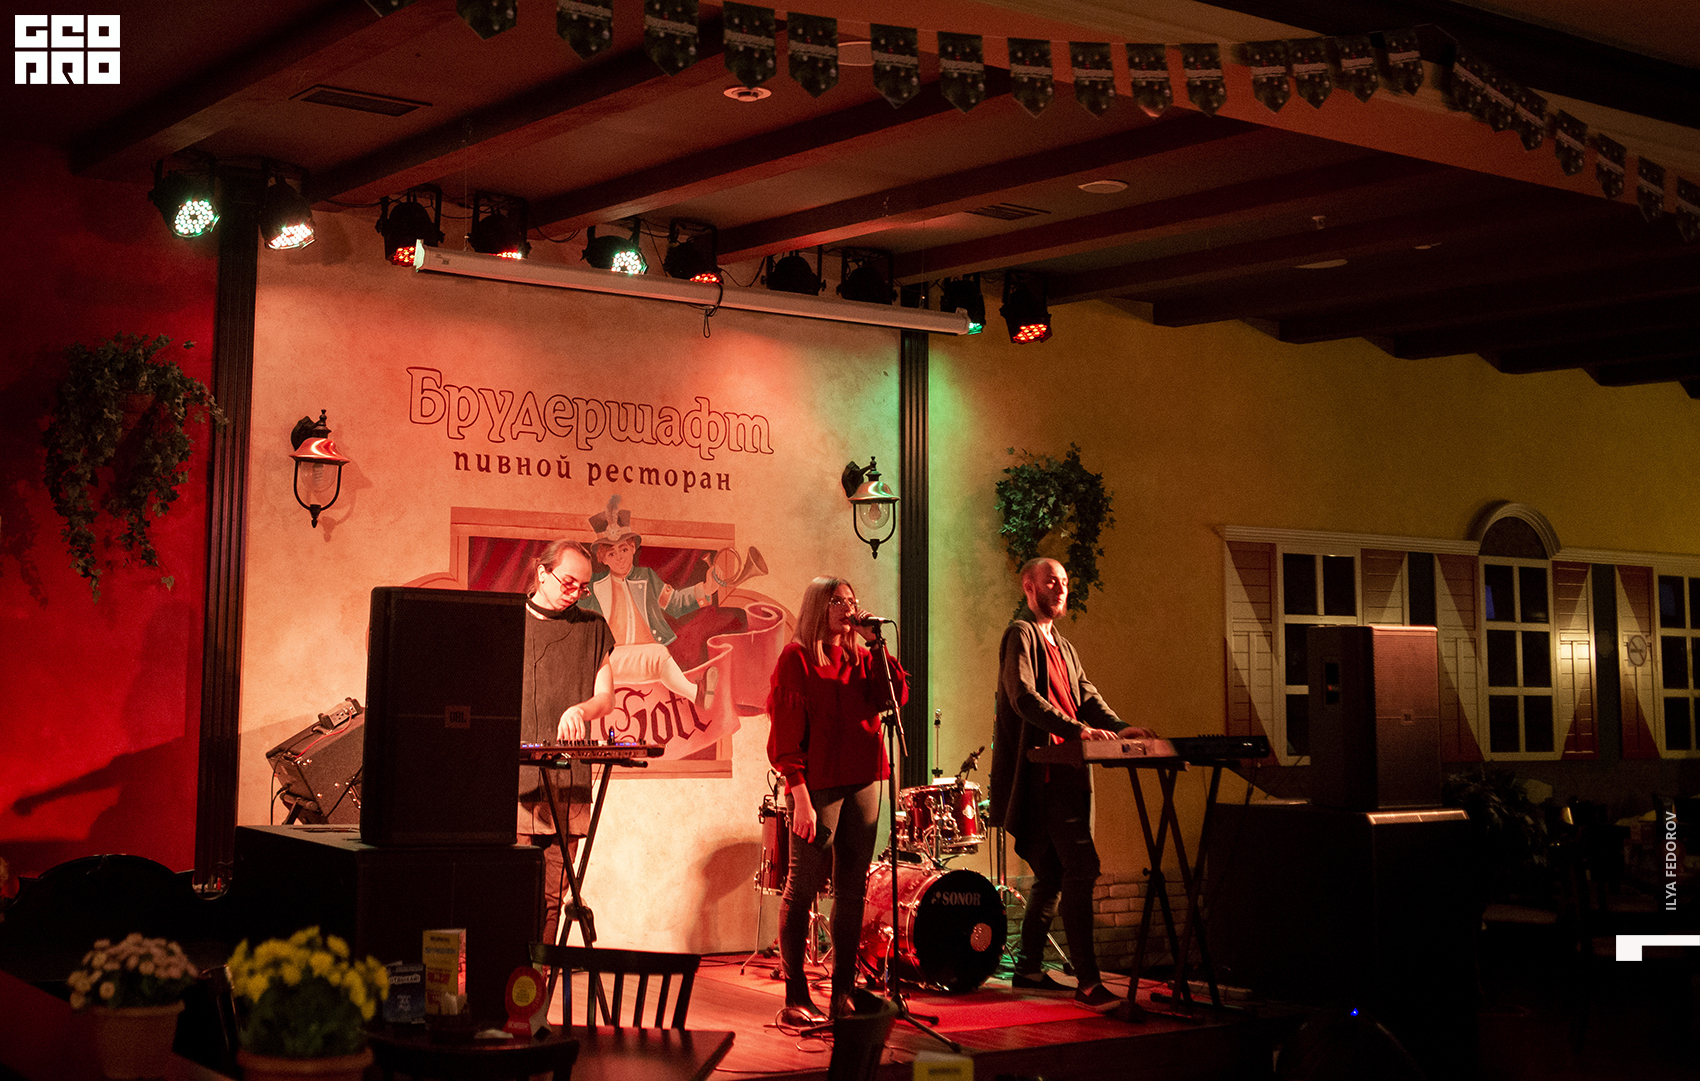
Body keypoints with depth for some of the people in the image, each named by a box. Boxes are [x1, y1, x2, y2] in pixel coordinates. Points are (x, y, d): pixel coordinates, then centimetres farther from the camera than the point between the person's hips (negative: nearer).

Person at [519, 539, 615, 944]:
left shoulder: (593, 629, 14)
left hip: (569, 787, 2)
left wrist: (580, 709, -13)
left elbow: (606, 697, 10)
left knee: (551, 898, 1)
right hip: (512, 780, -2)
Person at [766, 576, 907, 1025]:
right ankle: (795, 998, 1)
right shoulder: (797, 659, -3)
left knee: (853, 889, 8)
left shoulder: (860, 658, 15)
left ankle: (844, 993, 15)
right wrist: (799, 794, -16)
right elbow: (786, 733, -9)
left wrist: (877, 645, -4)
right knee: (803, 888, -4)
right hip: (818, 785, -6)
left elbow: (893, 698, -1)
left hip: (861, 783, 7)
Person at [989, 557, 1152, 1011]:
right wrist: (1077, 729, -31)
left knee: (1053, 873, 13)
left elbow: (1087, 696, 14)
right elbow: (1024, 697, -19)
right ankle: (1088, 981, -17)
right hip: (1043, 771, -10)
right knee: (1081, 867, -16)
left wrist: (1119, 727, -5)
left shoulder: (1063, 647, 24)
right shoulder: (1021, 636, -5)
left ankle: (1028, 968, 22)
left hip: (1066, 772, 10)